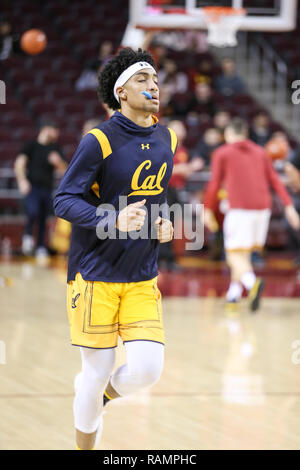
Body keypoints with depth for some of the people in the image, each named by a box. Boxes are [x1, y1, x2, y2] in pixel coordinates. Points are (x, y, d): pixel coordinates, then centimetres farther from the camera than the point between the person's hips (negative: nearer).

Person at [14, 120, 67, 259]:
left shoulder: (55, 149, 11)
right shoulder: (31, 145, -1)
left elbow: (63, 170, 10)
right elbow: (20, 163, -7)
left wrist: (58, 161, -12)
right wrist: (22, 180, -22)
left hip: (47, 189, 4)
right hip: (32, 187, -4)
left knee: (43, 220, 5)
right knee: (33, 212, -24)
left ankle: (41, 248, 14)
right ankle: (27, 236, 0)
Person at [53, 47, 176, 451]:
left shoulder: (166, 140, 7)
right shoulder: (99, 141, -11)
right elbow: (64, 200, -12)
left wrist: (163, 221, 3)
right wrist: (115, 220, -27)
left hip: (142, 279, 5)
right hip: (95, 276, -5)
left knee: (147, 369, -8)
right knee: (97, 372, 0)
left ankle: (100, 396, 25)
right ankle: (85, 446, 23)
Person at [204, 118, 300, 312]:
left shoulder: (222, 153, 7)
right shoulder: (260, 152, 19)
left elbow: (214, 184, 2)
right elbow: (275, 180, 11)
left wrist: (208, 210, 11)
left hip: (240, 208, -5)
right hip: (263, 207, 5)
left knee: (235, 255, -7)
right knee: (243, 252, 20)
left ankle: (253, 282, -36)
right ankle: (233, 295, 18)